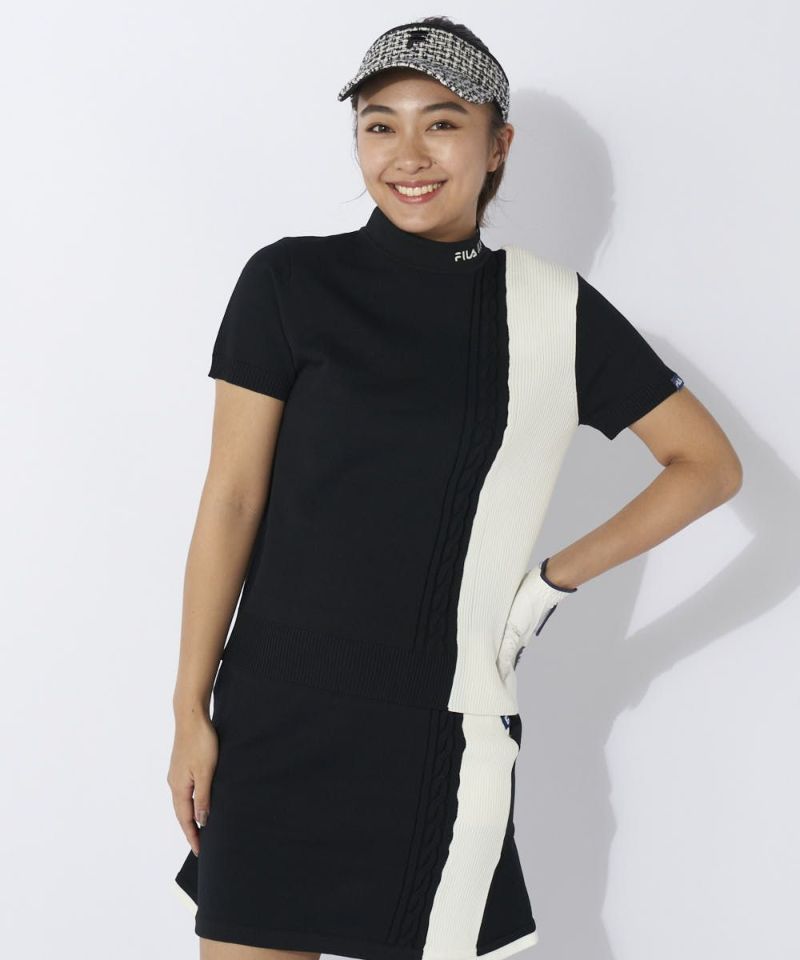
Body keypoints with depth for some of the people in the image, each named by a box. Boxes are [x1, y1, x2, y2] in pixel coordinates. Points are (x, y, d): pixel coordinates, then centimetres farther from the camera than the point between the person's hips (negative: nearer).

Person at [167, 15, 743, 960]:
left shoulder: (554, 307, 3)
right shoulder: (290, 282, -1)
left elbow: (709, 465, 10)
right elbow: (231, 500, 0)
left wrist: (558, 577, 2)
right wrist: (191, 710, -1)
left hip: (450, 721, 1)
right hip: (283, 713, -1)